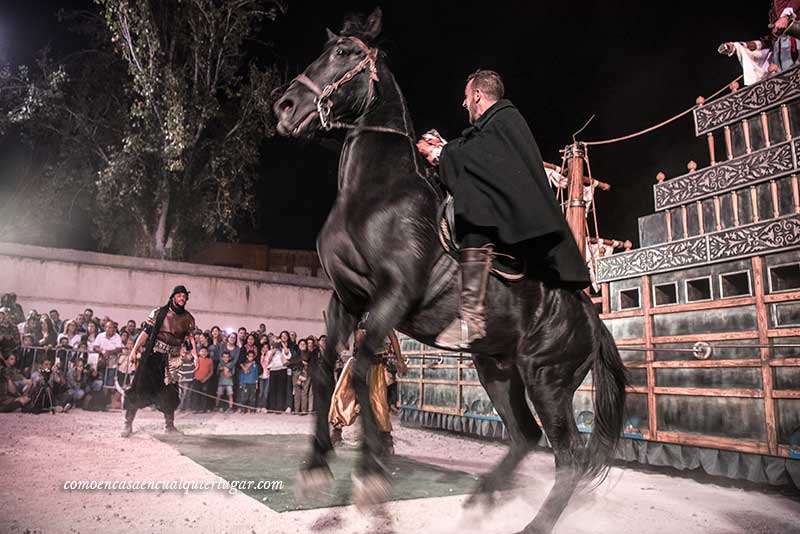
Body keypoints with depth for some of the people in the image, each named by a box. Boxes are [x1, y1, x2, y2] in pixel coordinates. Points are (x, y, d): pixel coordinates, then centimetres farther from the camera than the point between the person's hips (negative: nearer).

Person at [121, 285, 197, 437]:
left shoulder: (188, 319, 7)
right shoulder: (158, 312, 0)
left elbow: (190, 338, 7)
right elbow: (146, 332, -3)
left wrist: (195, 356, -5)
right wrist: (135, 350, -11)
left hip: (172, 359, 3)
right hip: (153, 355, -2)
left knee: (170, 392, 7)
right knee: (140, 387, -6)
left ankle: (169, 425, 20)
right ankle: (128, 424, 3)